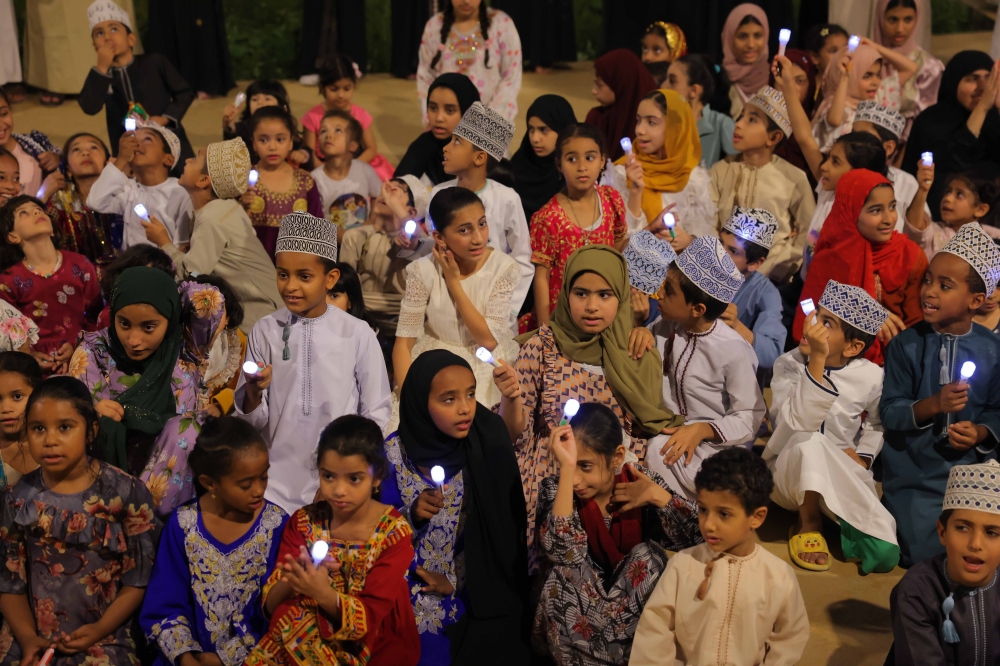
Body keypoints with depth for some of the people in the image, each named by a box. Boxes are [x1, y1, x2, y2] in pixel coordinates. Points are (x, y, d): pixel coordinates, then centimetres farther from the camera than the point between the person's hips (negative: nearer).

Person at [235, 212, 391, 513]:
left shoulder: (357, 334, -6)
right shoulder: (264, 330, -1)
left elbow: (376, 416, 3)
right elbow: (252, 420, 2)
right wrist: (254, 390, -17)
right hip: (277, 482, 1)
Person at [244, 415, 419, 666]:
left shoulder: (395, 533, -13)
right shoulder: (304, 522, -4)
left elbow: (368, 618, -16)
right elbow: (271, 605, -7)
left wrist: (323, 593, -36)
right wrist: (289, 582, -31)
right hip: (302, 640, 3)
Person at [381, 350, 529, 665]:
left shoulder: (487, 445, -12)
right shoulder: (395, 452, -11)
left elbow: (504, 531, -7)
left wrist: (456, 583, -8)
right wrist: (412, 514, -23)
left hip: (481, 596, 0)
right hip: (418, 599, 0)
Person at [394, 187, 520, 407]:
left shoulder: (504, 268, -11)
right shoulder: (423, 272, -9)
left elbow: (488, 340, -14)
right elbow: (404, 342, -9)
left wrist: (453, 281, -16)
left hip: (487, 367, -1)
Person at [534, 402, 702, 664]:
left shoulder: (640, 480, -11)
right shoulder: (555, 490, -14)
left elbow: (699, 536, -16)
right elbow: (562, 552, -34)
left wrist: (658, 496, -26)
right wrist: (566, 468, -37)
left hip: (637, 603, 2)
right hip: (577, 615, -1)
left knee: (647, 554, -23)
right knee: (564, 573, -29)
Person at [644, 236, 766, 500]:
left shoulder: (734, 351, -19)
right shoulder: (665, 327, -2)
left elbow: (750, 416, -13)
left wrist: (702, 430, -26)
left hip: (716, 443, -6)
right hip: (668, 430, 6)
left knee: (657, 453, -31)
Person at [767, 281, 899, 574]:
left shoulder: (871, 377, -7)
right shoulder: (789, 365, -13)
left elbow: (876, 424, 14)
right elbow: (798, 423, -30)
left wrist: (863, 456, -5)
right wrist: (817, 359, -34)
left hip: (841, 479, 2)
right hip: (789, 475, -1)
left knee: (884, 555, -22)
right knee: (809, 442, -39)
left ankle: (837, 516, 9)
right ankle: (809, 522, -12)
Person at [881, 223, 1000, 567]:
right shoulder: (906, 344, -9)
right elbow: (889, 411, -10)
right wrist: (932, 405, -26)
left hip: (969, 468, 2)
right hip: (914, 471, -2)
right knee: (927, 554, -6)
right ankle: (893, 510, 23)